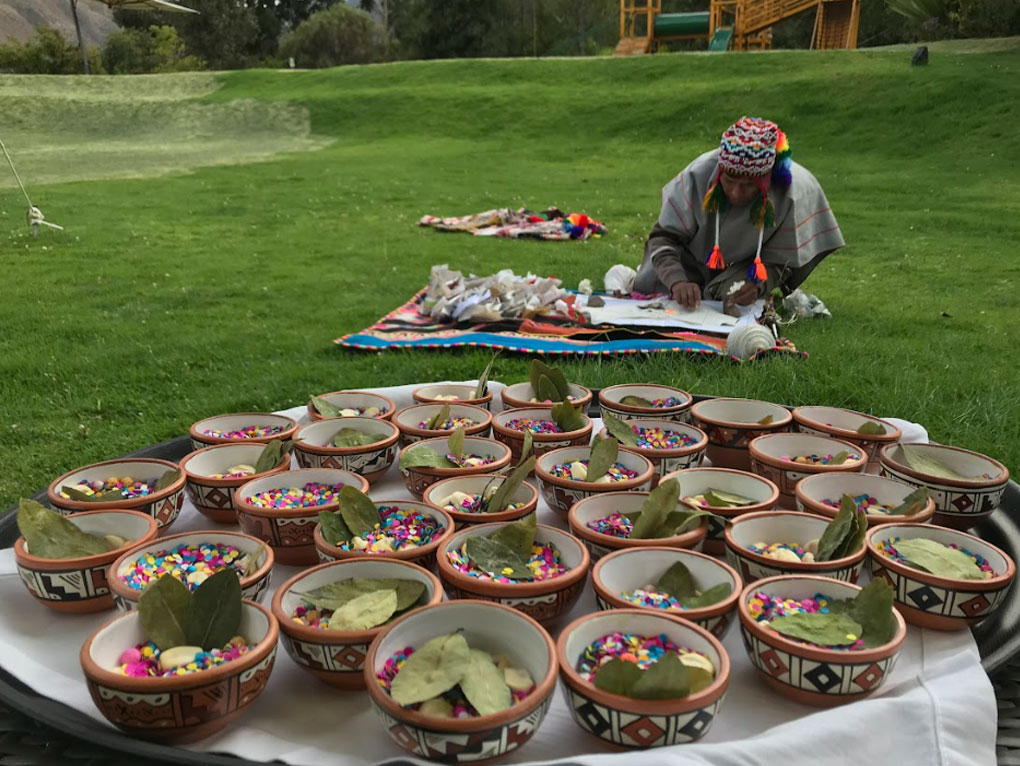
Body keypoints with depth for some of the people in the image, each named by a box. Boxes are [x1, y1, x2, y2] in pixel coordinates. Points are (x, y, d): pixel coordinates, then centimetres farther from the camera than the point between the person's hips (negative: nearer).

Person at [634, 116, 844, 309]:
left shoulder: (795, 191, -29)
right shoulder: (700, 174, -31)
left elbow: (779, 261, -18)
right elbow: (663, 237, -27)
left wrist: (758, 285, -41)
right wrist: (677, 282, -46)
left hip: (744, 268, -1)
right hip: (690, 264, 1)